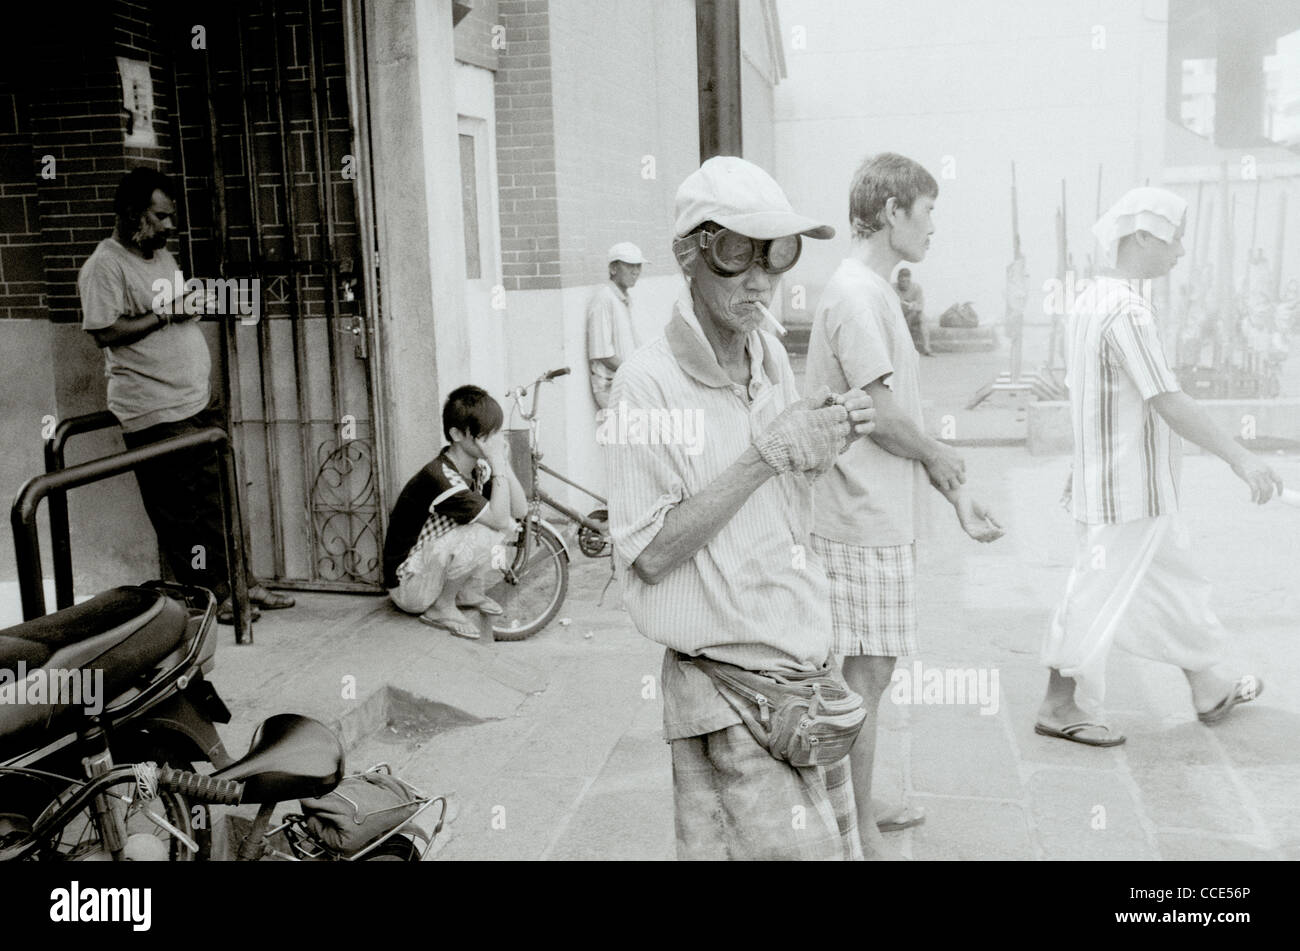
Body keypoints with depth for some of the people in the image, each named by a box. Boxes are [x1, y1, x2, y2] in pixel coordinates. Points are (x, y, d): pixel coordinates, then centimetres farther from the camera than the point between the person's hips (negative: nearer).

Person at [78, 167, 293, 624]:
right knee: (182, 511, 0)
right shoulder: (104, 266, -11)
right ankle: (213, 596, 9)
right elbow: (105, 332, -18)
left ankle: (240, 582, 21)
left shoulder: (161, 254, 16)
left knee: (221, 499, 12)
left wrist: (198, 303, 5)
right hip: (156, 414, -9)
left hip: (199, 400, 9)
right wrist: (165, 312, -18)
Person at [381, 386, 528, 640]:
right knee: (481, 533, -31)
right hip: (408, 587, -9)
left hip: (435, 564, 9)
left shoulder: (479, 467, -1)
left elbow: (520, 510, -7)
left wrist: (502, 461, -16)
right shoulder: (439, 477, -29)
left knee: (509, 523, -1)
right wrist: (498, 462, -30)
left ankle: (470, 592, 9)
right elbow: (500, 520, -30)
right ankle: (442, 608, -11)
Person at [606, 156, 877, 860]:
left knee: (838, 843, 15)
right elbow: (650, 554, -19)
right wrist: (766, 454, -22)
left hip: (811, 663, 7)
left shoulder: (772, 357, 6)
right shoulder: (646, 382, -15)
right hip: (728, 688, -7)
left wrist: (822, 448, -5)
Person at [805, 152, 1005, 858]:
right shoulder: (856, 293, -16)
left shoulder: (874, 291, 16)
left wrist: (956, 495, 16)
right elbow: (883, 416, -19)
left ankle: (860, 807, 33)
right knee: (864, 676, -1)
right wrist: (941, 457, -1)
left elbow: (900, 413, 17)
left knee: (869, 671, 18)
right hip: (863, 521, -10)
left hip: (882, 516, 10)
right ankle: (861, 838, 12)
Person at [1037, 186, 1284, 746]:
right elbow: (1168, 402, -25)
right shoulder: (1125, 311, -21)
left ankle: (1209, 691, 34)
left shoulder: (1090, 299, 9)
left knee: (1175, 582, 20)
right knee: (1100, 597, 1)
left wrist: (1084, 464, 24)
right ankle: (1061, 708, 13)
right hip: (1126, 489, -10)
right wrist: (1240, 459, -20)